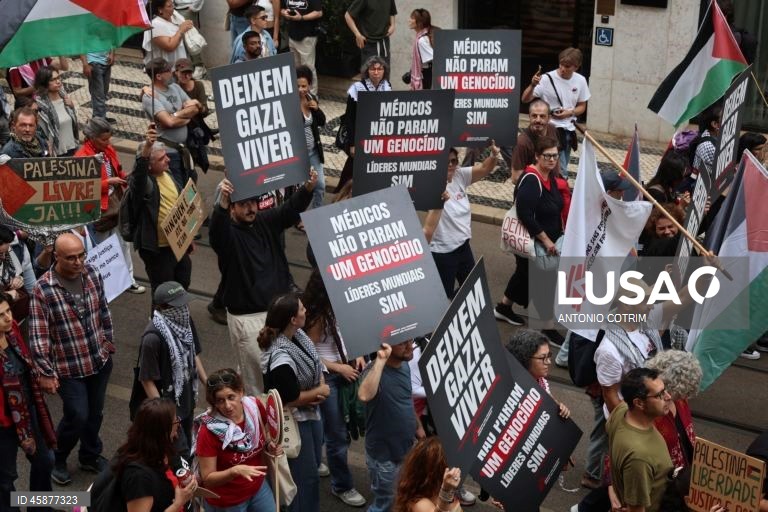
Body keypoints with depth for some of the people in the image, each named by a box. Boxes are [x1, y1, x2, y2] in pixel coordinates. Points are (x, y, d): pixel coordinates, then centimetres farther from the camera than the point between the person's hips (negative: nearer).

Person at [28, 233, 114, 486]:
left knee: (95, 413, 18)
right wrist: (46, 373, -17)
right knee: (77, 416, 0)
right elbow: (38, 335, -18)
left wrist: (108, 341, 14)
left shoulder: (93, 274, -6)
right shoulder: (43, 289, -21)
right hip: (69, 368, -5)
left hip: (100, 361, 5)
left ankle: (90, 456, 42)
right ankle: (56, 459, 28)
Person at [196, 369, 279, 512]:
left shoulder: (255, 407, -13)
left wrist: (269, 447, -12)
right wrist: (235, 471, -33)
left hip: (259, 487, 4)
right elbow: (207, 479, -18)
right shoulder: (209, 431, -25)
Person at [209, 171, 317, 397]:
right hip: (247, 317, -5)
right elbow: (217, 224, -34)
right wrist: (222, 201, -55)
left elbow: (291, 208, -5)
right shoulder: (226, 232, -11)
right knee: (255, 370, 1)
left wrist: (308, 188, -26)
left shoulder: (267, 221, 5)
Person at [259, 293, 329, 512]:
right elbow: (290, 399, -26)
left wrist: (321, 387, -10)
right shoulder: (281, 358, -35)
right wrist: (319, 392, -11)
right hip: (294, 421, -9)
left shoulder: (298, 335, -8)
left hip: (310, 412, 9)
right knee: (306, 476, 6)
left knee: (313, 464, 26)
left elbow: (314, 364, 8)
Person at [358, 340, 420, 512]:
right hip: (383, 452, -8)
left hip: (406, 445, 8)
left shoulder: (404, 365, 0)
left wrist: (417, 426, 20)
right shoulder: (375, 368, -25)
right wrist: (380, 360, -45)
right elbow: (364, 395, -48)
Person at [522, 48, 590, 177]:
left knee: (561, 168, 16)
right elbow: (525, 99, -15)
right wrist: (533, 85, -34)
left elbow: (582, 106, 11)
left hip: (568, 129, 5)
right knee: (560, 171, -11)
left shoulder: (580, 80, 0)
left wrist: (570, 112, -10)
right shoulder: (547, 79, -15)